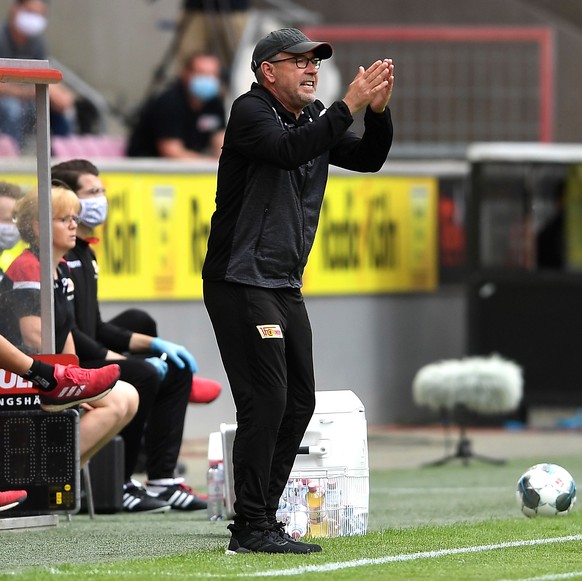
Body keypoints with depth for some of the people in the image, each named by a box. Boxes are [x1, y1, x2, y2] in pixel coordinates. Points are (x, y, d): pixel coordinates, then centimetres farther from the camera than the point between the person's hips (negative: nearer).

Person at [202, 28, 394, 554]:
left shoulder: (315, 119, 14)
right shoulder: (251, 112, -10)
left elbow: (368, 159, 8)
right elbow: (288, 151, -28)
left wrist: (378, 110, -10)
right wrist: (350, 105, -30)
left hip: (287, 287, 9)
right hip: (240, 284, -9)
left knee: (299, 401, 10)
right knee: (265, 400, -13)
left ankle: (260, 520, 18)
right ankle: (251, 528, -11)